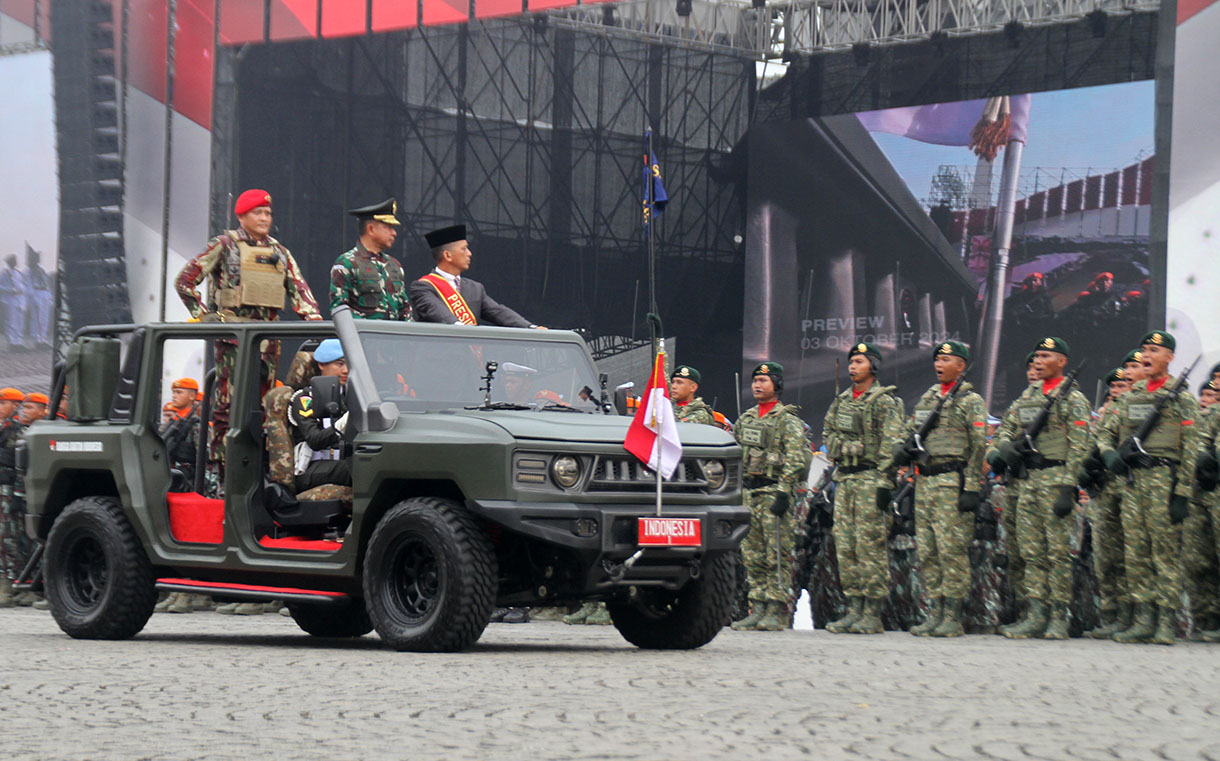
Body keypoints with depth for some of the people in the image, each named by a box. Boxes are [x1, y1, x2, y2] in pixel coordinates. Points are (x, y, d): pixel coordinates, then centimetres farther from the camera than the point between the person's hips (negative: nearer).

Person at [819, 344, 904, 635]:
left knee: (871, 545, -8)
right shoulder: (841, 400, 15)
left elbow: (891, 445, -12)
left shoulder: (885, 402, -7)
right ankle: (854, 610, 10)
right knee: (845, 545, 6)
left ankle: (873, 614, -5)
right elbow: (828, 434, 25)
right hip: (844, 479, 7)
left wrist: (884, 483, -18)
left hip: (871, 478, -7)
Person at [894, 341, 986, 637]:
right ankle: (935, 613, 11)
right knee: (927, 551, 6)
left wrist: (972, 488, -15)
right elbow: (910, 431, 25)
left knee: (952, 549, -9)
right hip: (924, 480, 7)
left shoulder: (971, 401, -2)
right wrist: (902, 449, 1)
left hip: (952, 480, -7)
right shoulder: (926, 398, 19)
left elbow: (978, 447, -7)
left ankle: (953, 617, -7)